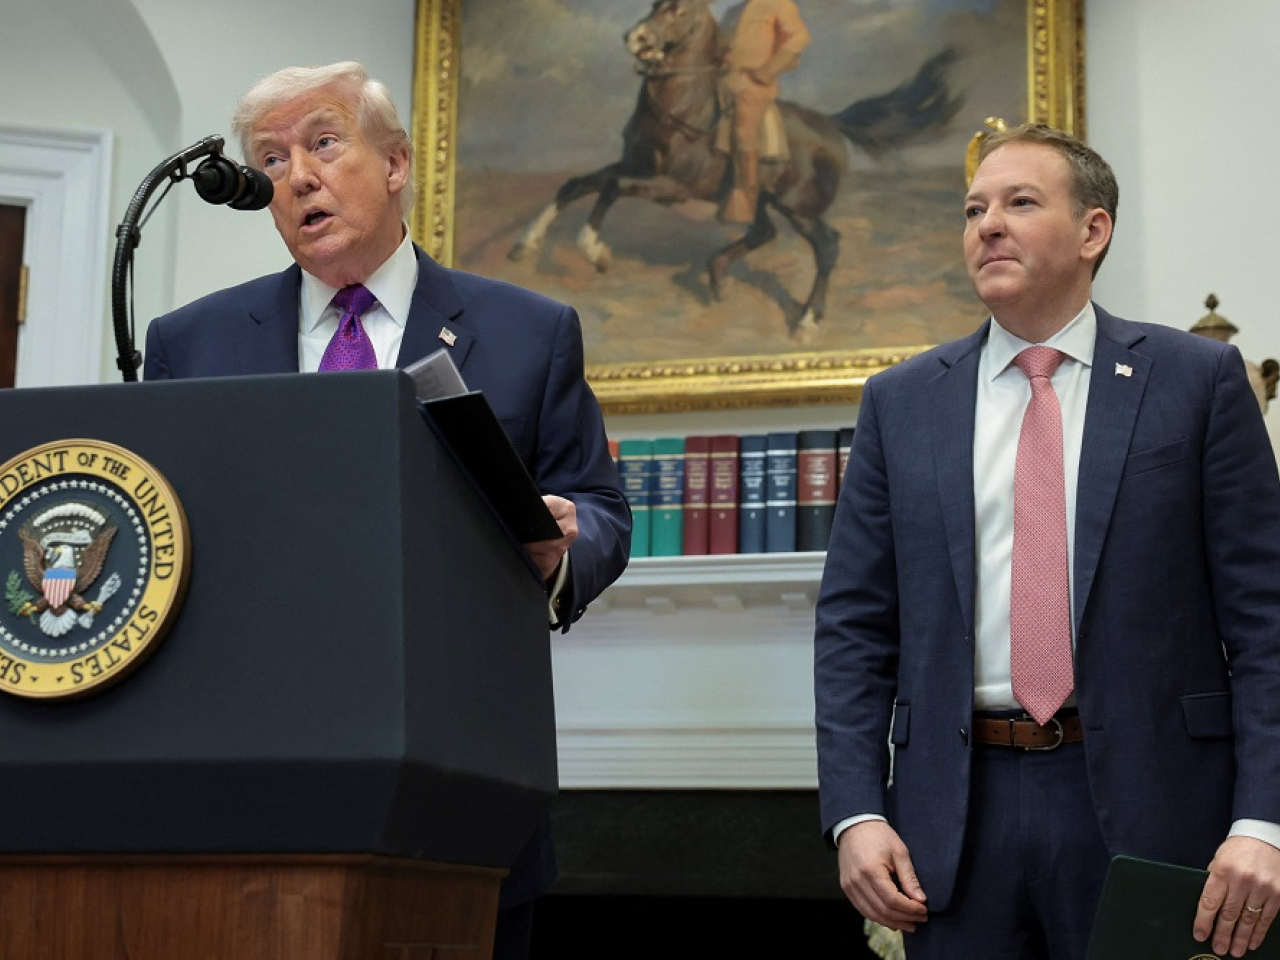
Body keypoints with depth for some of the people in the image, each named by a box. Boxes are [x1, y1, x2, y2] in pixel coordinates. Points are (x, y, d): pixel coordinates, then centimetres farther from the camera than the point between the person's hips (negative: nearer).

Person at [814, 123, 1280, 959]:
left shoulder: (1197, 379, 1)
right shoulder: (901, 403, 7)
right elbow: (854, 626, 7)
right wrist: (856, 812, -3)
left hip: (1146, 803, -2)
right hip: (958, 807, 2)